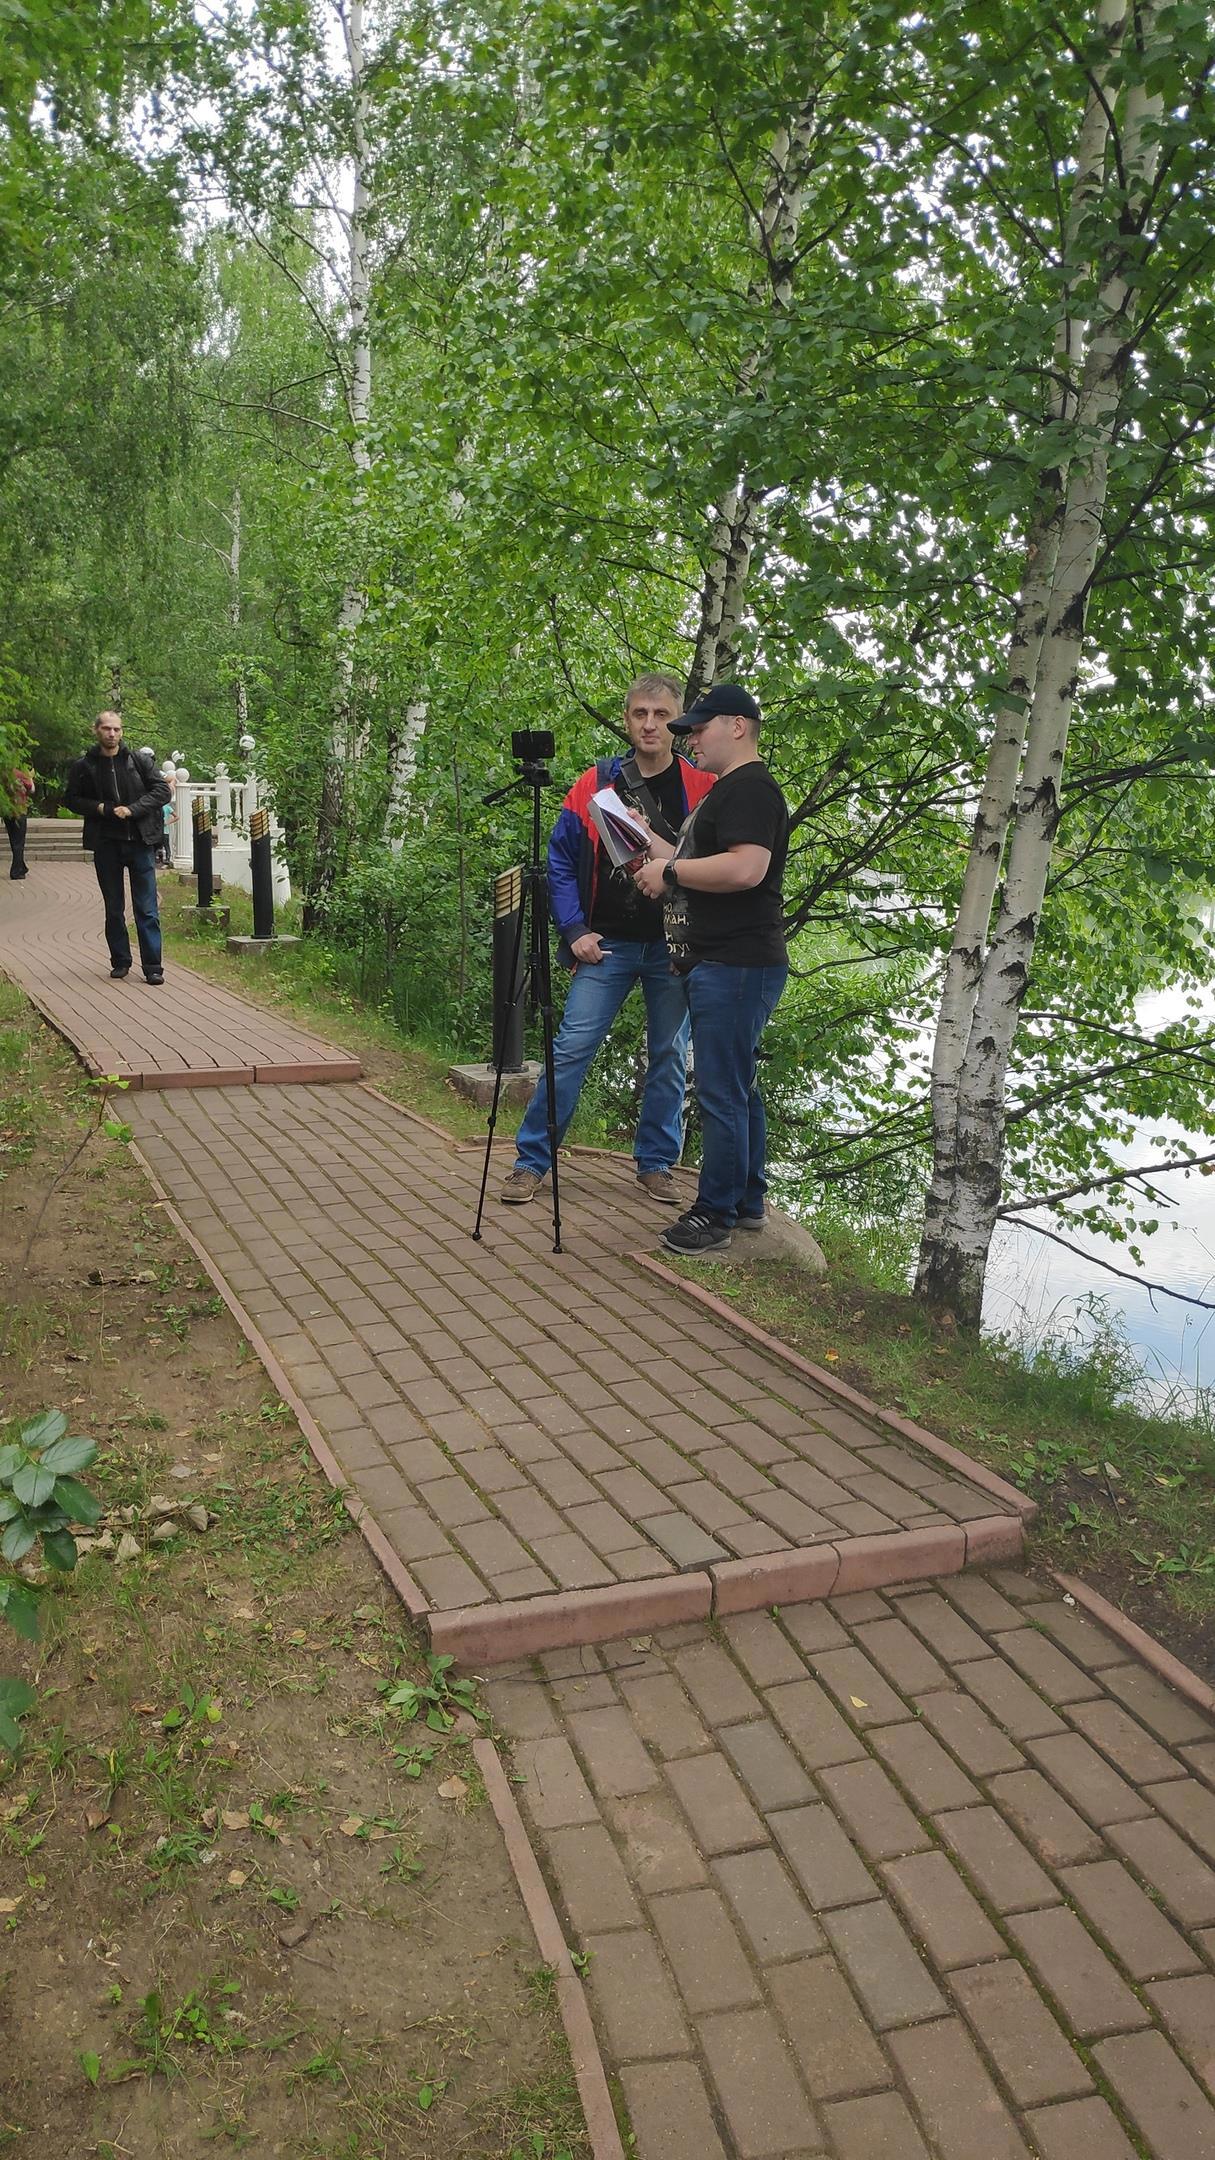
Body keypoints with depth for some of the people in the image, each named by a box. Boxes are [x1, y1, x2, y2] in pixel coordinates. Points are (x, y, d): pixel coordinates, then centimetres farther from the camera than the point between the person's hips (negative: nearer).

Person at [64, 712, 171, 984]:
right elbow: (71, 799, 9)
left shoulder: (139, 760, 1)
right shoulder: (84, 766, 3)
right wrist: (99, 808, -9)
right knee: (114, 909, 11)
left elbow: (162, 790, 1)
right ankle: (120, 961, 21)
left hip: (139, 841, -1)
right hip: (106, 844, 1)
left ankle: (152, 966, -1)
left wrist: (132, 809, -11)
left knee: (147, 909, -3)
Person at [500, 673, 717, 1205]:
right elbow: (561, 861, 5)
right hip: (607, 944, 0)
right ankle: (532, 1161, 6)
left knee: (669, 1057, 8)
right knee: (571, 1048, -3)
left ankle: (655, 1163, 22)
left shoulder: (702, 789, 0)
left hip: (675, 947, 0)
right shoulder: (595, 784, 2)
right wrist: (575, 930, -4)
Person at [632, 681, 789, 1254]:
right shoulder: (728, 790, 22)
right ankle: (748, 1201, 26)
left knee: (721, 1091, -6)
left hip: (738, 966, -11)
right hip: (724, 964, 11)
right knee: (738, 1087, 16)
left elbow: (745, 868, -27)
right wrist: (658, 850, 18)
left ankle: (715, 1214, 1)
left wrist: (670, 870, -16)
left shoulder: (751, 788, -13)